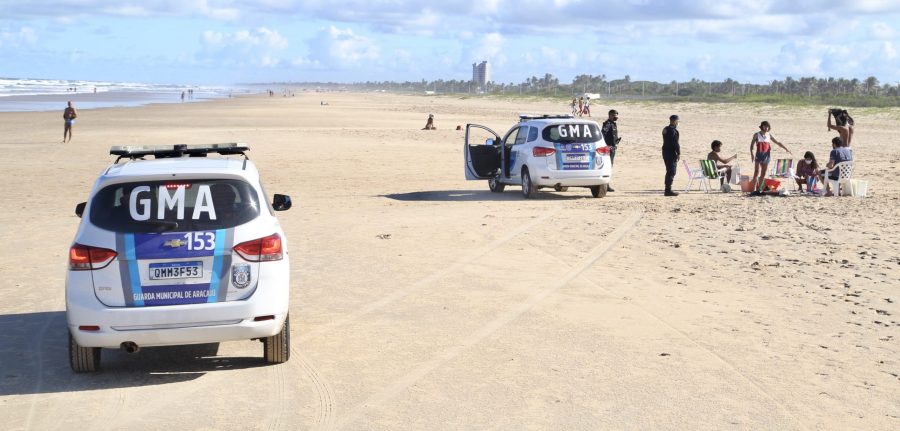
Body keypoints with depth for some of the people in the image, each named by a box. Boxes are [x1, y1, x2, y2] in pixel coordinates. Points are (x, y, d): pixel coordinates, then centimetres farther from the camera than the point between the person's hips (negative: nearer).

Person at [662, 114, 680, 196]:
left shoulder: (665, 129, 11)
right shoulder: (673, 130, -16)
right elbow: (675, 143, -18)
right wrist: (678, 153, -14)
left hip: (665, 152, 9)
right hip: (671, 153, -9)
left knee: (669, 171, 17)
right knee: (671, 172, -5)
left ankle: (667, 189, 21)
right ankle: (668, 190, -6)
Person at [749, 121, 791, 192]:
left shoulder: (769, 135, 11)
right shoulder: (757, 135, 1)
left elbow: (778, 143, 14)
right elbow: (752, 145, -2)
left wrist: (786, 149, 8)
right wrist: (752, 154, -15)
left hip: (766, 156, 4)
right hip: (758, 155, -4)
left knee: (763, 173, 4)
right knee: (756, 173, -9)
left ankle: (759, 189, 12)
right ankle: (754, 189, -12)